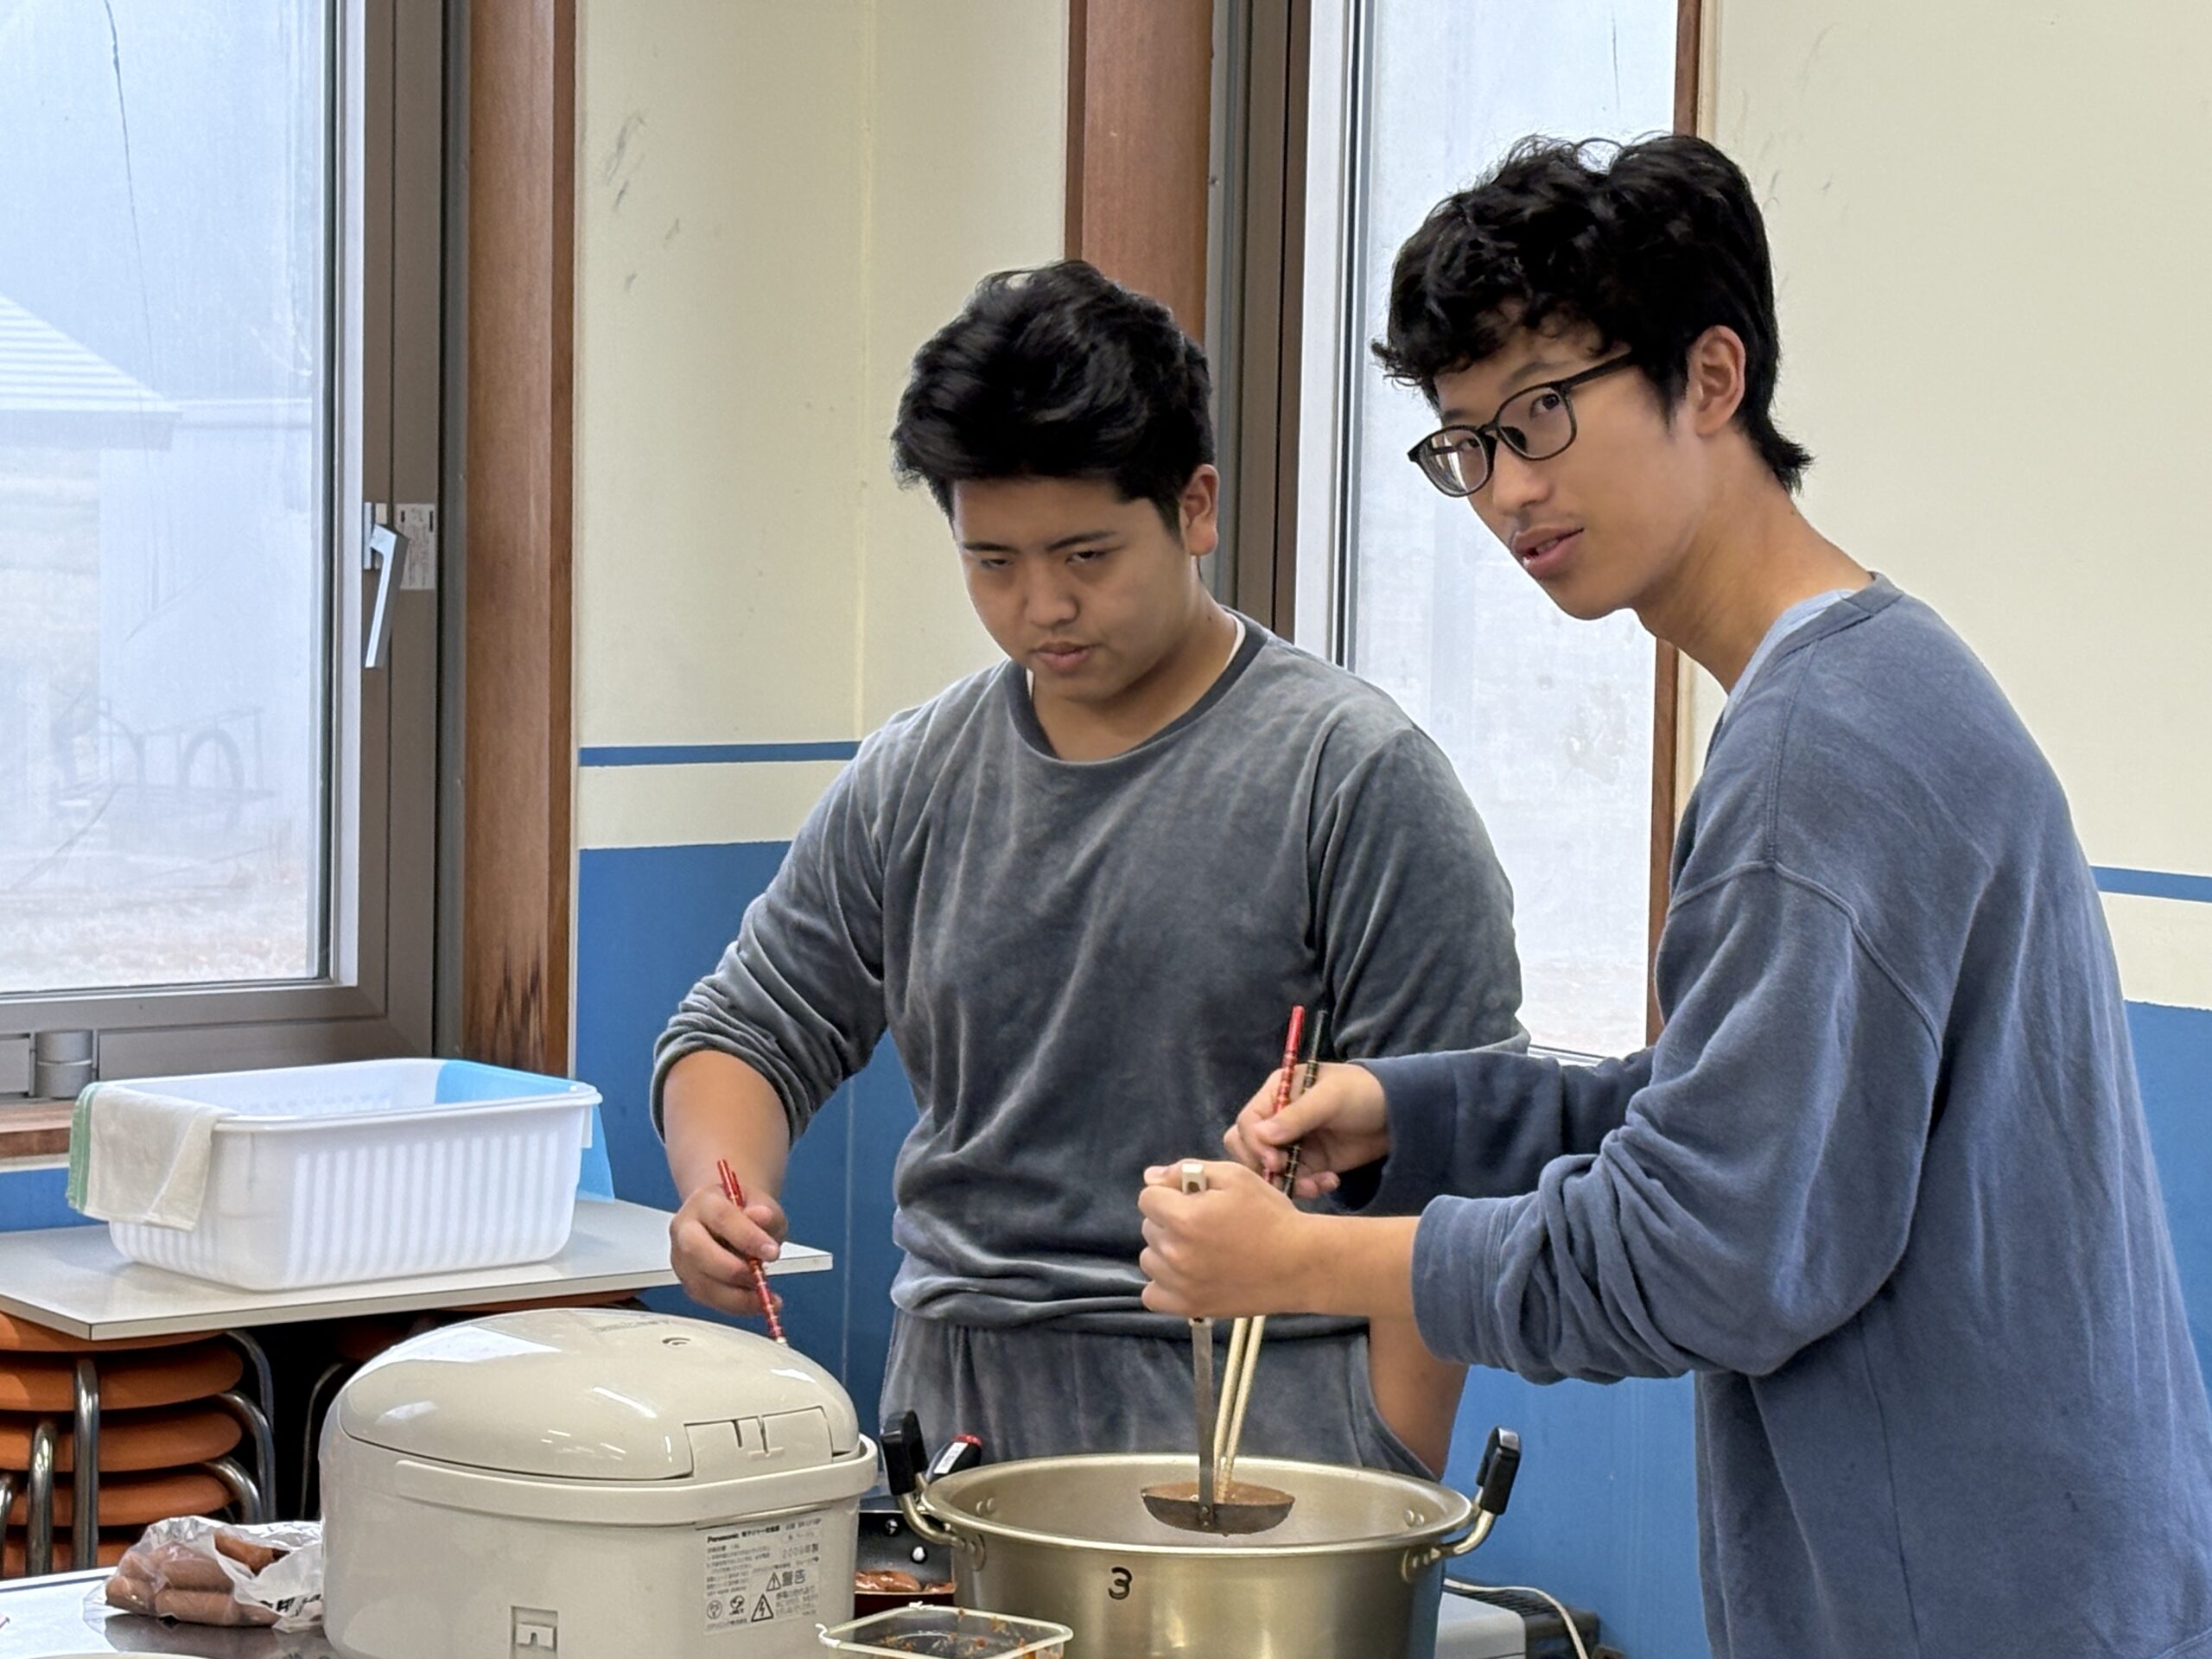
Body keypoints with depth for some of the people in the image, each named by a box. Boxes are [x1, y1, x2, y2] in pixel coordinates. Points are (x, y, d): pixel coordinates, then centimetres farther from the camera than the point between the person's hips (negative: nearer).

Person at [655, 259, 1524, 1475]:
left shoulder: (1355, 774, -5)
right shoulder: (911, 782, 11)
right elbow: (754, 1025, 19)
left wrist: (1388, 1488, -12)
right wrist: (720, 1189, -3)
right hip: (952, 1411, 4)